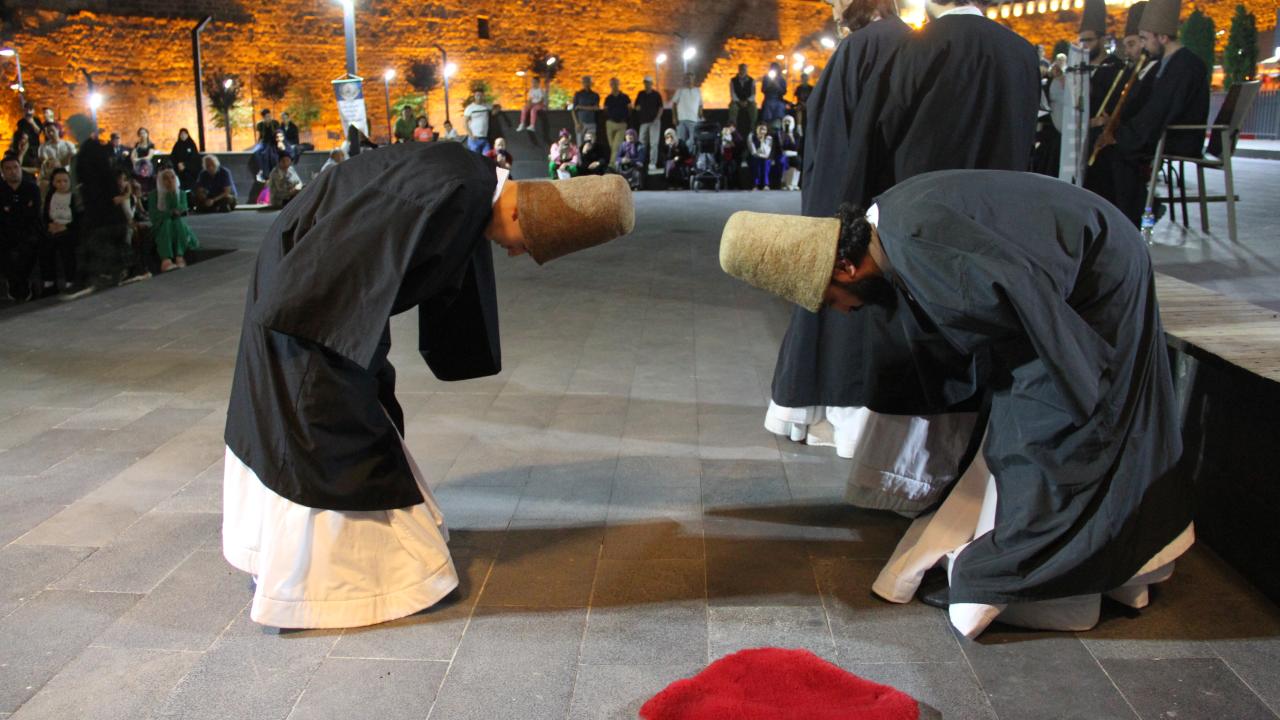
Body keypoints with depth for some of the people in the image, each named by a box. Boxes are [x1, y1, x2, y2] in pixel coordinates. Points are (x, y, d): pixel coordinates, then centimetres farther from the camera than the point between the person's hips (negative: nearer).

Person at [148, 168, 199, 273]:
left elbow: (182, 209, -10)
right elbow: (153, 215, -11)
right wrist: (172, 213, -21)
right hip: (161, 227, -2)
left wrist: (173, 193, -18)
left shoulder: (181, 193, 7)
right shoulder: (154, 195, 1)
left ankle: (180, 256, -52)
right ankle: (166, 260, -60)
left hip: (179, 225, 2)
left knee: (178, 221, -32)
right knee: (167, 222, -36)